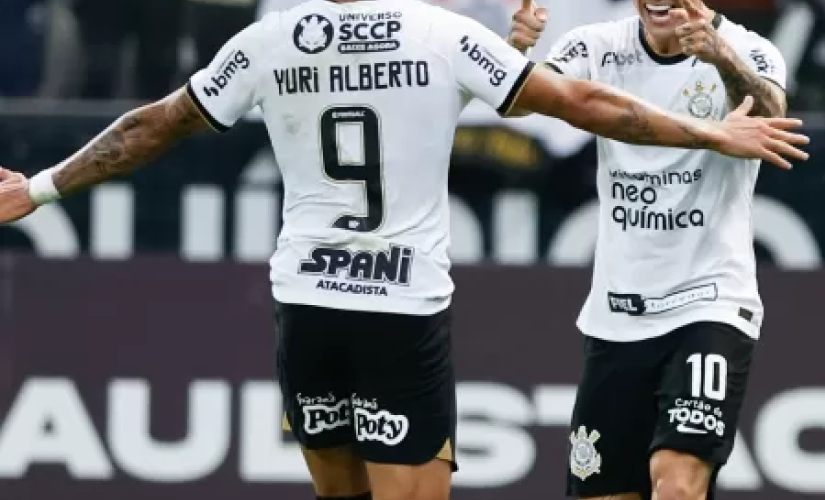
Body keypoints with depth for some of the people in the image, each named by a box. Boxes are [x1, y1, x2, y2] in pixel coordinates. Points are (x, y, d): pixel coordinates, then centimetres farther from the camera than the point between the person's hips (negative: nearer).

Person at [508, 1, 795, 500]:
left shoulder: (747, 52, -9)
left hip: (709, 308, -4)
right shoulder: (599, 48, 0)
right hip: (615, 315, 4)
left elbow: (768, 120, -31)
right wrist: (514, 52, -38)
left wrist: (724, 59, -53)